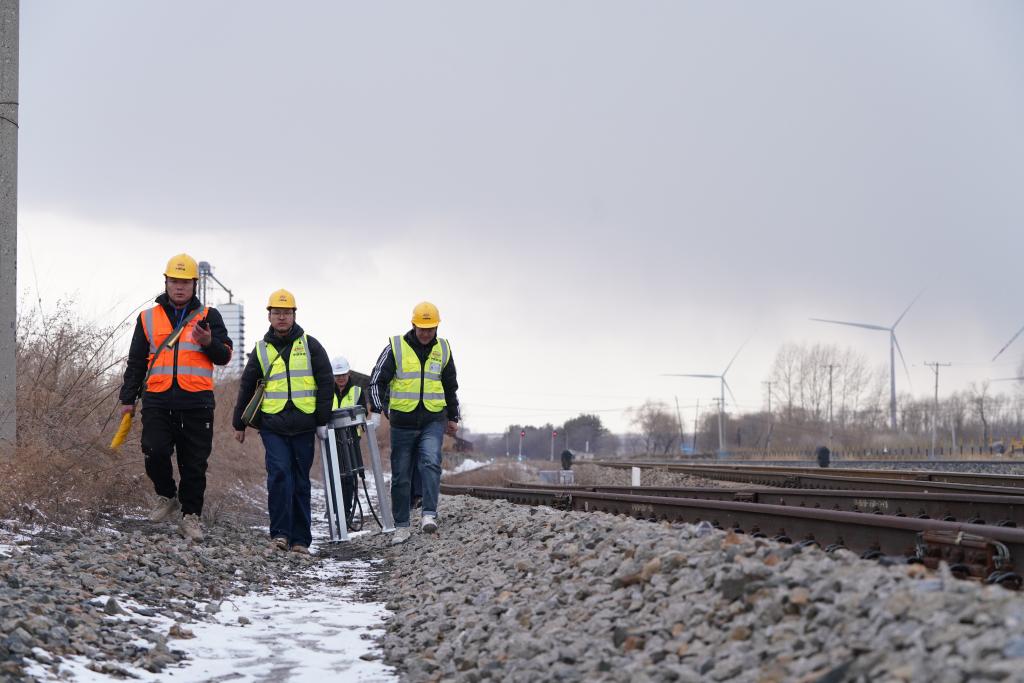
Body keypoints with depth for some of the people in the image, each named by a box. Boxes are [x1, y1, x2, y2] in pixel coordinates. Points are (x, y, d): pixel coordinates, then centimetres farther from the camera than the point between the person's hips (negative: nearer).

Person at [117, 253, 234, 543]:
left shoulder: (208, 316, 11)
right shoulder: (148, 318, 15)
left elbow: (225, 356, 3)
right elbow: (136, 362, 18)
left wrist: (209, 343, -18)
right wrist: (128, 398, 12)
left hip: (197, 402, -1)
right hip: (158, 400, 1)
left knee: (194, 464, 1)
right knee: (155, 452, -15)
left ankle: (190, 516, 13)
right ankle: (167, 496, 11)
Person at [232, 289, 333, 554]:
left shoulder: (309, 345, 6)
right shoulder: (261, 350, 9)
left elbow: (326, 383, 6)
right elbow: (246, 387, 17)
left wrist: (322, 421, 1)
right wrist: (239, 423, 18)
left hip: (303, 425, 0)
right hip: (273, 425, 0)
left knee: (301, 481, 5)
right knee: (279, 474, -16)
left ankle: (300, 539, 10)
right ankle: (280, 532, -11)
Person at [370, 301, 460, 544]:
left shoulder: (443, 350, 8)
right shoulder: (396, 347, -2)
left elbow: (450, 386, 21)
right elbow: (377, 380, 1)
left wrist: (453, 417, 23)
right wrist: (380, 407, -9)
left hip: (433, 421, 1)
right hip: (402, 422, -1)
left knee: (430, 463, -23)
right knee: (401, 476, 3)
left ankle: (429, 515, -24)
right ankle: (402, 526, 12)